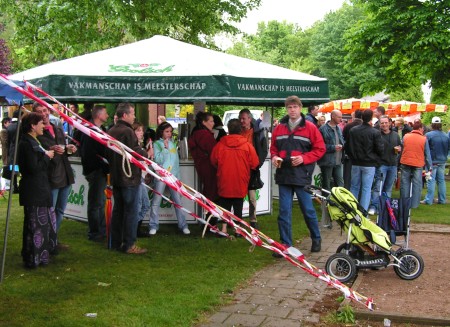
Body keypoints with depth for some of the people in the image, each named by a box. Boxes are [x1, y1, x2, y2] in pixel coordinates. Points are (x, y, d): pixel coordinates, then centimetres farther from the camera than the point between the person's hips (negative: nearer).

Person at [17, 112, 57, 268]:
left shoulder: (33, 142, 14)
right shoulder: (26, 144, -17)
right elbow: (34, 167, -22)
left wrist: (48, 155, 3)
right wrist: (46, 156, -11)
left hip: (40, 189, 11)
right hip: (33, 192, -11)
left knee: (44, 221, 20)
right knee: (35, 225, -3)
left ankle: (43, 252, 33)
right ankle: (33, 259, 7)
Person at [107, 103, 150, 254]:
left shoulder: (110, 131, 10)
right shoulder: (127, 132, -18)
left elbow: (108, 154, 17)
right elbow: (137, 153, -20)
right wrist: (147, 154, -2)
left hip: (115, 177, 9)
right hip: (129, 178, -9)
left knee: (118, 209, 15)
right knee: (131, 211, -2)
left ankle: (116, 242, 21)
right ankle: (129, 245, 1)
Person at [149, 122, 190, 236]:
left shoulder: (173, 143, 13)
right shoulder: (157, 144, 1)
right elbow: (157, 160, -11)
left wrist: (178, 175, 13)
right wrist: (165, 148, -14)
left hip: (173, 175, 4)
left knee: (178, 201, 3)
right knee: (156, 202, -1)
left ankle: (183, 225, 8)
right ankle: (153, 226, 7)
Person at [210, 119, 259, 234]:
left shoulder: (220, 144, -7)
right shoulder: (247, 145, -10)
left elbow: (213, 161, 5)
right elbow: (255, 164, -5)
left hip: (224, 182, 1)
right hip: (240, 183, -1)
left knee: (225, 205, 12)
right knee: (238, 206, 10)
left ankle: (224, 228, 11)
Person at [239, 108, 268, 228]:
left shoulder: (258, 132, -2)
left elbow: (264, 150, 0)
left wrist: (257, 164, -9)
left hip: (252, 169, -2)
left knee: (252, 196, 4)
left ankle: (253, 220, 13)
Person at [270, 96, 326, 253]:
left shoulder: (310, 127, -2)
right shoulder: (279, 128, 9)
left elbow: (320, 149, -2)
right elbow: (273, 147, 19)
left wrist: (303, 158, -13)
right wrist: (274, 156, -2)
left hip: (302, 175, -3)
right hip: (283, 175, 3)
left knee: (308, 210, 7)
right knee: (284, 211, 5)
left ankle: (316, 239, 28)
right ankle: (285, 244, 13)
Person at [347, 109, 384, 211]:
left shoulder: (353, 130, -1)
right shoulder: (375, 132, -13)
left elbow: (349, 146, 6)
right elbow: (380, 149, -9)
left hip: (355, 163, 4)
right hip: (369, 164, -4)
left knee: (354, 187, 14)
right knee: (366, 188, 1)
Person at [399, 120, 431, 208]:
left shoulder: (405, 136, 0)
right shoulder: (424, 139, -6)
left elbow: (401, 150, 6)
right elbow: (427, 154, -2)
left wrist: (399, 164, 13)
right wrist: (429, 167, 5)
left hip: (405, 163, 2)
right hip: (418, 164, -2)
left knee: (405, 183, 10)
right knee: (416, 184, 6)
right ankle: (414, 204, 8)